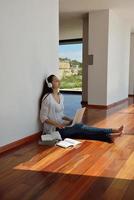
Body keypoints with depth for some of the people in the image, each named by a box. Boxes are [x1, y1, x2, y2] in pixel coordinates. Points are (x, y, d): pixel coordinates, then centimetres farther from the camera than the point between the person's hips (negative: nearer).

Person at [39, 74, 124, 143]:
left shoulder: (61, 96, 11)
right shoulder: (47, 97, -14)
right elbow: (43, 118, -14)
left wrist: (70, 119, 1)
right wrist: (57, 124, -24)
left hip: (61, 126, 7)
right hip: (53, 130, -7)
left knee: (80, 126, -18)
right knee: (79, 128, -22)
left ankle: (108, 136, -31)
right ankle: (111, 132, -27)